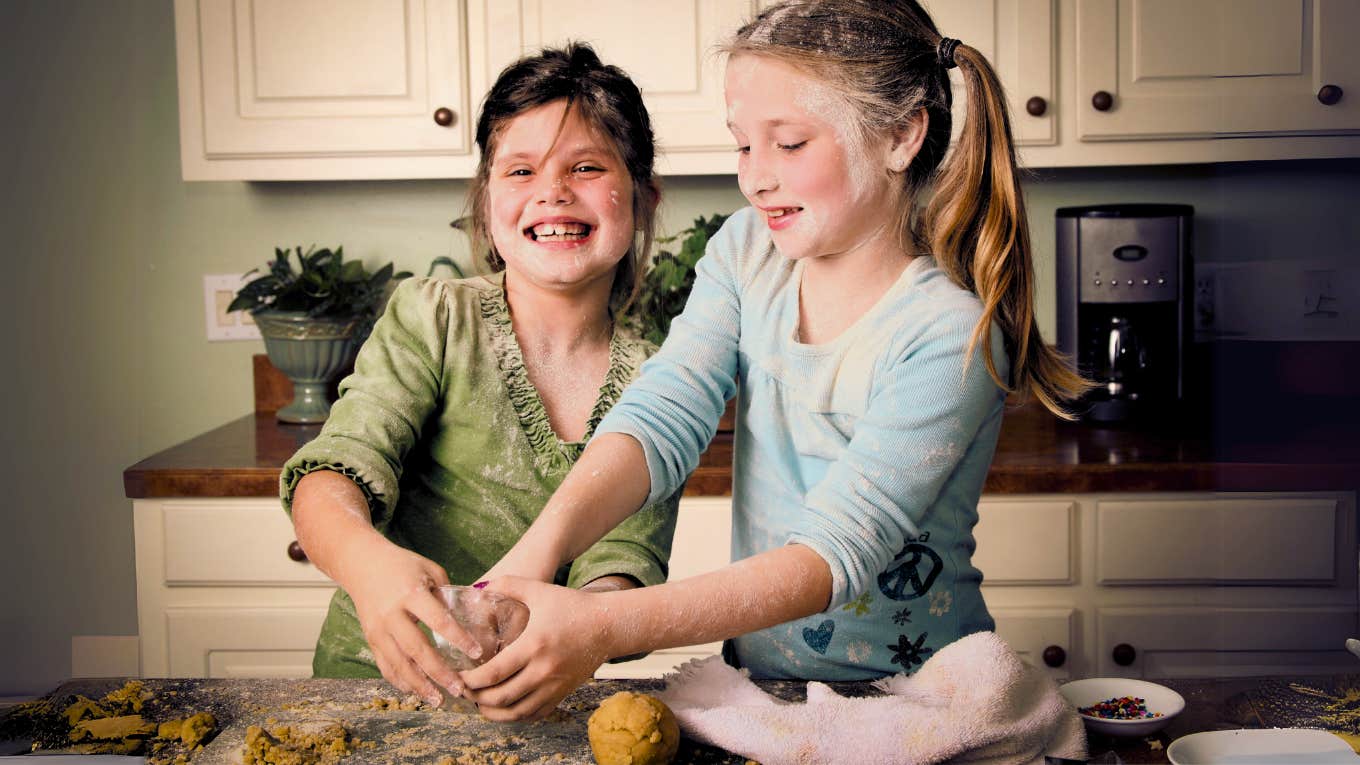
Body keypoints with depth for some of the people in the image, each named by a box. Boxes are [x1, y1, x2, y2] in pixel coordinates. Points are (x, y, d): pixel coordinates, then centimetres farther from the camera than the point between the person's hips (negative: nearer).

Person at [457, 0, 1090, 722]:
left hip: (913, 710, -4)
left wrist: (604, 626, -37)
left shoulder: (952, 337, -19)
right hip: (757, 682, 5)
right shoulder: (746, 251, 0)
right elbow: (662, 417, -12)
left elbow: (836, 552, -26)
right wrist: (536, 551, -31)